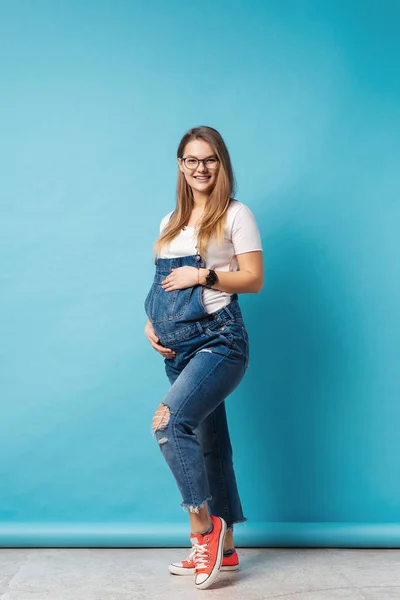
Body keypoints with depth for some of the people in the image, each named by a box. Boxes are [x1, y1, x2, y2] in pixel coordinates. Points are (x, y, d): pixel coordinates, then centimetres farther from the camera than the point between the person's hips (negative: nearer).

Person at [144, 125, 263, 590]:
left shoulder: (236, 215, 1)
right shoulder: (170, 223, 18)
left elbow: (254, 279, -5)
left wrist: (203, 275, -15)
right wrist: (150, 324, 4)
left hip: (219, 338, -6)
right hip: (179, 347, 6)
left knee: (169, 420, -24)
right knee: (208, 442, 10)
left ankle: (202, 525, -9)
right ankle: (222, 549, 20)